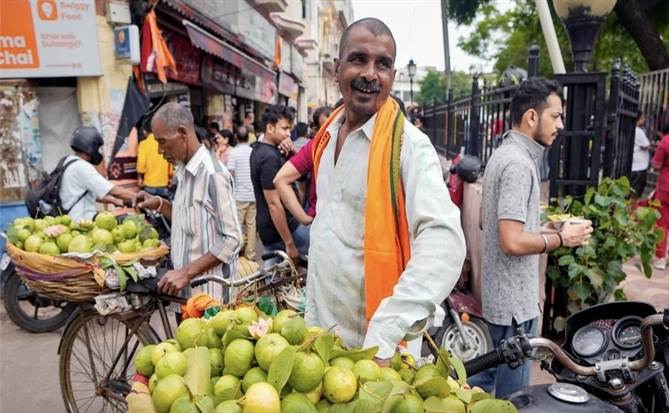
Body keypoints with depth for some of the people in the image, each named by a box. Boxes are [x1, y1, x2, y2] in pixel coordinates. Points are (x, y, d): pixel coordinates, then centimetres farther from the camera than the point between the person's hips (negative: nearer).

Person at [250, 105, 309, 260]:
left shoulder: (259, 150, 9)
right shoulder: (270, 157, -22)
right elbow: (273, 203, -25)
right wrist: (289, 243, -23)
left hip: (267, 229, 9)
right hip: (281, 230, -9)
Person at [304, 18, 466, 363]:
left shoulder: (409, 145, -17)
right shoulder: (327, 136, 4)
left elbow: (443, 244, -28)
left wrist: (383, 339, -35)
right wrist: (311, 316, 13)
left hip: (380, 345, -6)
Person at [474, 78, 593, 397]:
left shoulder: (503, 154, 10)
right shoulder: (519, 163, -21)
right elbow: (513, 242, -27)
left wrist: (546, 230, 12)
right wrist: (561, 239, -12)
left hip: (500, 292, 10)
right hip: (514, 300, -10)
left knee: (487, 374, 24)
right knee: (512, 395, 8)